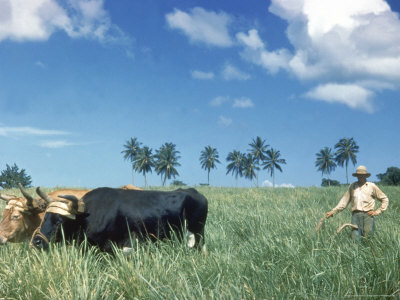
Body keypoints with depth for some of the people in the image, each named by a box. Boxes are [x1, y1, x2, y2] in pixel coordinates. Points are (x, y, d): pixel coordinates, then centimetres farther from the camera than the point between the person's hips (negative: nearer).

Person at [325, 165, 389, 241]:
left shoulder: (372, 186, 10)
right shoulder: (352, 186, 17)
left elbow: (385, 199, 14)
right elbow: (344, 201, 17)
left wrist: (378, 212, 4)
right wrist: (333, 211, 9)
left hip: (368, 215, -1)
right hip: (355, 215, 2)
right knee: (355, 237, -11)